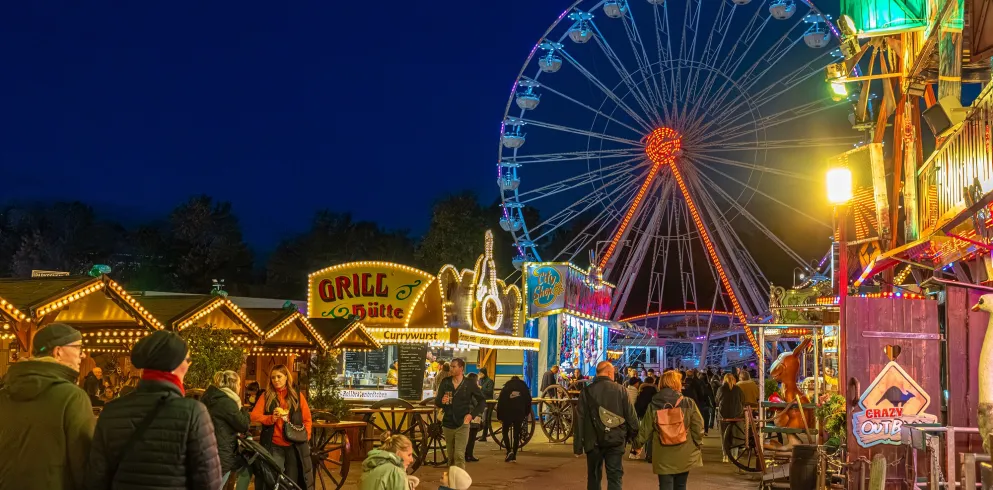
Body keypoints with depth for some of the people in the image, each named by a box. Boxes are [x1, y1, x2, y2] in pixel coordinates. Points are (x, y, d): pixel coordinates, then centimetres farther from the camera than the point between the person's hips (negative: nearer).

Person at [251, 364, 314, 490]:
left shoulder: (297, 395, 8)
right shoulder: (266, 396, 7)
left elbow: (307, 419, 10)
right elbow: (254, 415, -3)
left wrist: (305, 437, -2)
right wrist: (271, 418, -19)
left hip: (295, 445, 1)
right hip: (273, 446, -1)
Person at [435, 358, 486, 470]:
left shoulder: (469, 385, -4)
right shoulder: (445, 382, 2)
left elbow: (482, 401, 5)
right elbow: (436, 402, 4)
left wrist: (472, 414, -8)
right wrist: (442, 401, -19)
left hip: (462, 425, -3)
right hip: (447, 424, 3)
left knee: (459, 456, -13)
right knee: (451, 457, 14)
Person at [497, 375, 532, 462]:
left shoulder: (505, 389, 8)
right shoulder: (524, 388, 12)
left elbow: (500, 403, 3)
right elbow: (528, 402, 9)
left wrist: (499, 417, 6)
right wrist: (526, 414, 16)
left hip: (507, 414, -2)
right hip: (520, 415, 2)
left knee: (505, 431, 12)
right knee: (516, 434, 10)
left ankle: (509, 451, -7)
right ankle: (514, 455, 9)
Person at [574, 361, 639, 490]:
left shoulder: (586, 391, -1)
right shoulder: (620, 390, -3)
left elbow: (579, 420, -2)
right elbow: (631, 416, -2)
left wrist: (578, 445, 2)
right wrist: (633, 434, 13)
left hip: (594, 441, 1)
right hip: (615, 441, -1)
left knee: (594, 477, 14)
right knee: (615, 477, 4)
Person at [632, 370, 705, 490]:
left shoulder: (654, 405, -4)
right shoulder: (689, 403, -8)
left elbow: (645, 429, 2)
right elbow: (698, 428, -8)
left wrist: (638, 443, 19)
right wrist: (698, 444, 9)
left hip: (663, 457, 0)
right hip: (684, 456, 0)